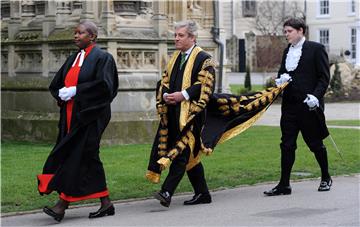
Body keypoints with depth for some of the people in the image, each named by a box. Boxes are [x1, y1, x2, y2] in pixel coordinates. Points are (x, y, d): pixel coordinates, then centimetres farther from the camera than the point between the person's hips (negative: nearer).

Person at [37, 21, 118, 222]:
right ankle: (106, 204, 15)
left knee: (78, 158, -10)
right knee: (89, 159, 8)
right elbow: (56, 84, 16)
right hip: (72, 115, 8)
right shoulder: (74, 59, 17)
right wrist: (63, 93, -6)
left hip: (90, 116, -8)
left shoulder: (102, 58, -5)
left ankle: (63, 205, -10)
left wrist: (76, 90, -18)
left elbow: (104, 85, -18)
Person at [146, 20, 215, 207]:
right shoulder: (175, 58, 19)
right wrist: (165, 95, -4)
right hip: (173, 113, 8)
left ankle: (167, 192, -21)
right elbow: (164, 81, 17)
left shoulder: (203, 59, -4)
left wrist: (183, 95, -20)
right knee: (190, 155, 11)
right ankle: (202, 194, 19)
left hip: (191, 113, -8)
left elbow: (205, 85, -14)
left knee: (181, 152, -13)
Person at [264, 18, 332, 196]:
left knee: (315, 143, 6)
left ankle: (326, 178, 25)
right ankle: (284, 185, 3)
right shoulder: (287, 51, 15)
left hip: (309, 106, -5)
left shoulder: (316, 49, -4)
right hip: (290, 105, 6)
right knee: (287, 145, 2)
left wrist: (315, 96, -19)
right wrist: (281, 79, -2)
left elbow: (324, 77, -6)